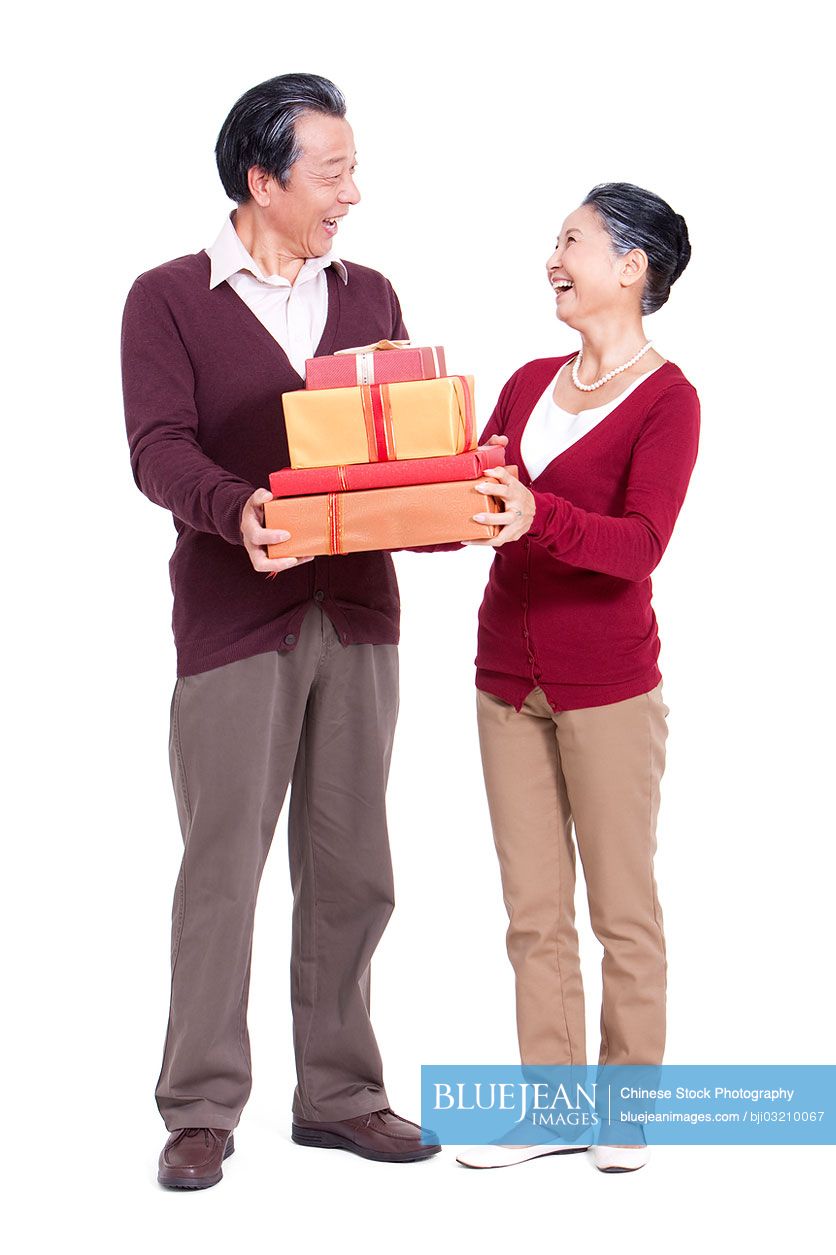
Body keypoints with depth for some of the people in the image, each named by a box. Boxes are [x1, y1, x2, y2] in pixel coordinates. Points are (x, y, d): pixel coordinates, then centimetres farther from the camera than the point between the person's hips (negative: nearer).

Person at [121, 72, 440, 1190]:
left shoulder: (369, 297, 14)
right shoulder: (169, 299, 0)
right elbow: (159, 449, -11)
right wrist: (237, 509, -31)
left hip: (358, 609, 4)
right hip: (235, 619, -4)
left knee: (351, 867, 8)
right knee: (223, 863, -1)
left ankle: (339, 1094, 19)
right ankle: (202, 1108, 9)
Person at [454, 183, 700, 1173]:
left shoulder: (667, 400, -8)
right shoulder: (528, 384, 12)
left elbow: (640, 544, -21)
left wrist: (536, 517, -38)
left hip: (608, 684, -6)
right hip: (508, 675, 6)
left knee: (621, 907, 4)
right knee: (534, 910, 9)